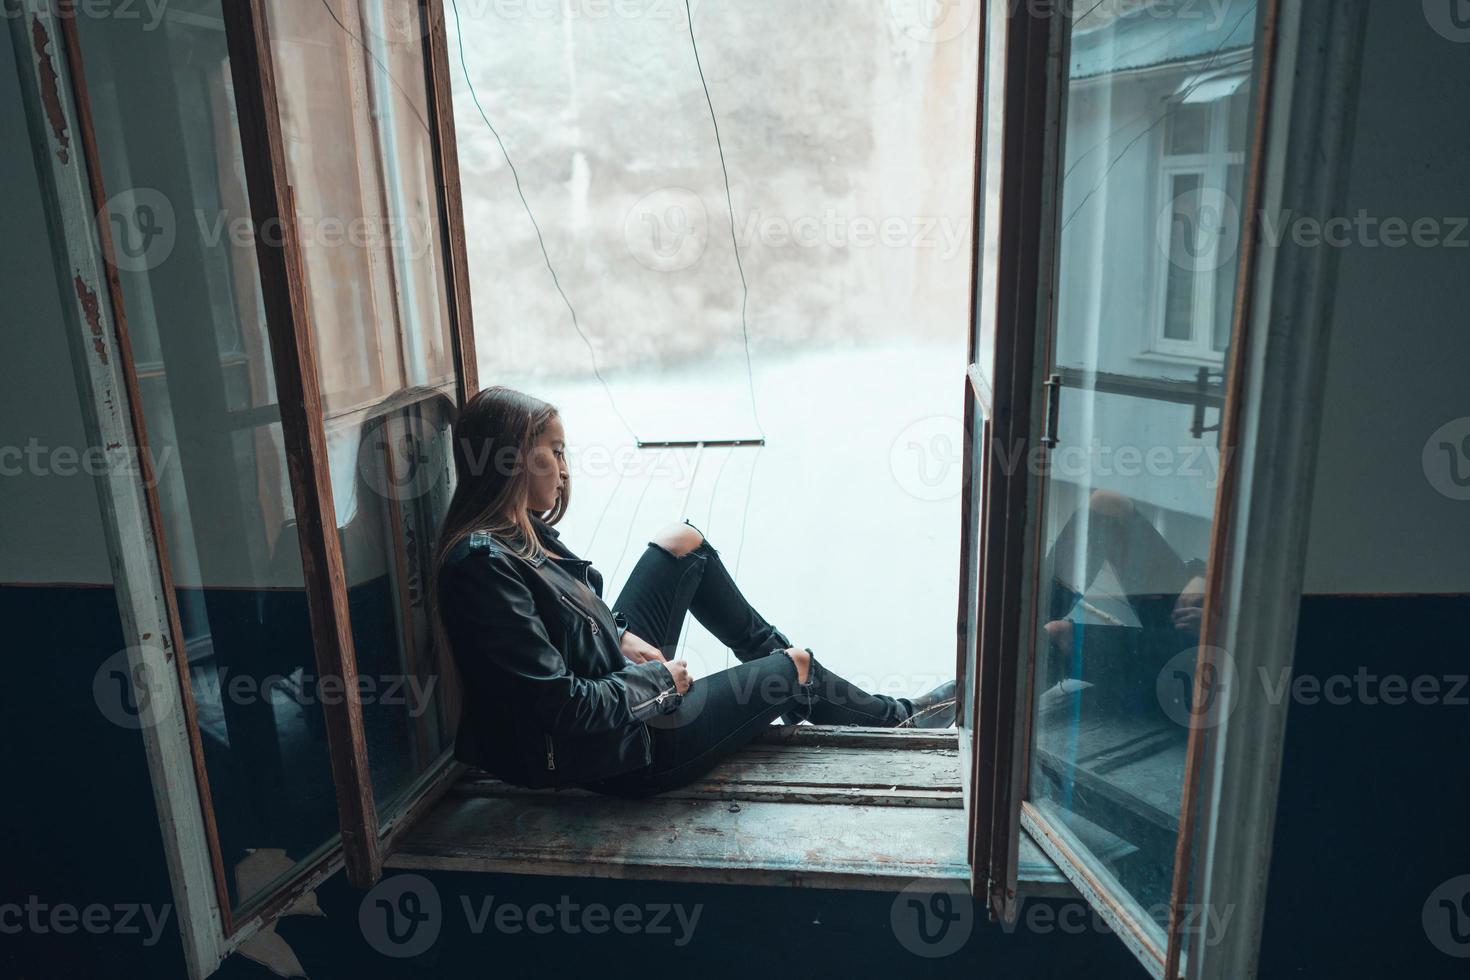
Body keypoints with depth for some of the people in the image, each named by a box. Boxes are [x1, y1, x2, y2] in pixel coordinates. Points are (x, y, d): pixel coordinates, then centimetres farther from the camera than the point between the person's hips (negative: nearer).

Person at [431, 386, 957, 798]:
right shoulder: (484, 562, -29)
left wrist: (620, 635, -1)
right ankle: (899, 716, 38)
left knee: (683, 541, 15)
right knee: (796, 666, 7)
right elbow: (566, 709, -30)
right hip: (619, 754, -9)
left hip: (614, 676, 9)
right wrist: (659, 679, -15)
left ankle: (776, 660, 30)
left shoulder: (517, 532, -1)